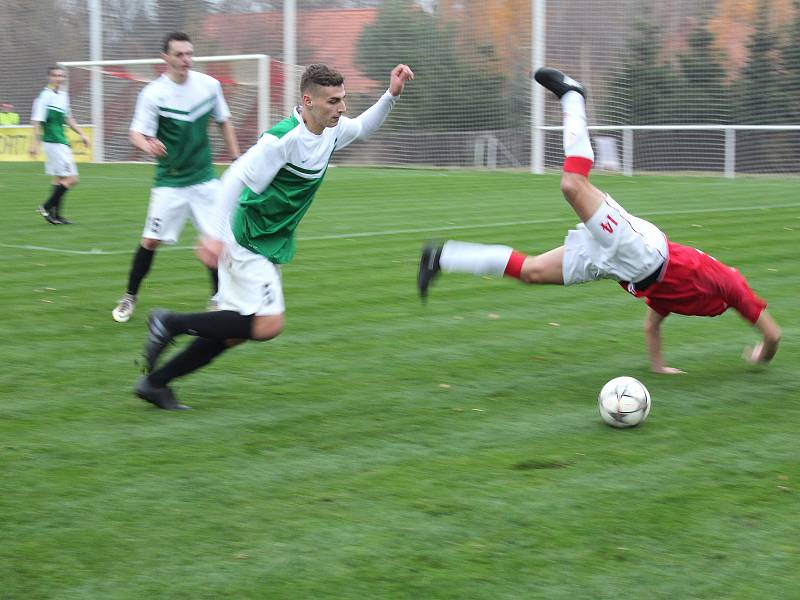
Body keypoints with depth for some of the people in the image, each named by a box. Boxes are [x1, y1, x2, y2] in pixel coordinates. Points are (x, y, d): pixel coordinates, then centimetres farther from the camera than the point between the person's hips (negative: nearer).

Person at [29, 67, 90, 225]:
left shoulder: (63, 95, 12)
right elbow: (36, 121, -16)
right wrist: (35, 143, -20)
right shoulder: (45, 96, -13)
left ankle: (55, 214, 19)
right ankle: (47, 207, -2)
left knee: (59, 179, 13)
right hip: (53, 143, -9)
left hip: (62, 142, 9)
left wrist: (81, 134, 21)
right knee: (71, 179, -10)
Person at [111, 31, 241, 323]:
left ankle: (218, 299, 9)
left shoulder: (209, 85, -1)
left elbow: (224, 123, 12)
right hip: (169, 182, -3)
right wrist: (147, 144, -39)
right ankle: (129, 297, 16)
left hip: (205, 179, 3)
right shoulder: (153, 94, -12)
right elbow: (137, 133, -16)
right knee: (151, 240, -2)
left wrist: (237, 161, 9)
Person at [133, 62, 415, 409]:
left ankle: (155, 382, 16)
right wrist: (217, 235, -31)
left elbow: (364, 127, 25)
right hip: (246, 243, -9)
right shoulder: (283, 138, -23)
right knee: (267, 325, -18)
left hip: (271, 247, 9)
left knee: (235, 331, 8)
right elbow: (235, 179, -25)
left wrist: (392, 94, 11)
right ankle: (171, 323, -6)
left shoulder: (332, 130, 3)